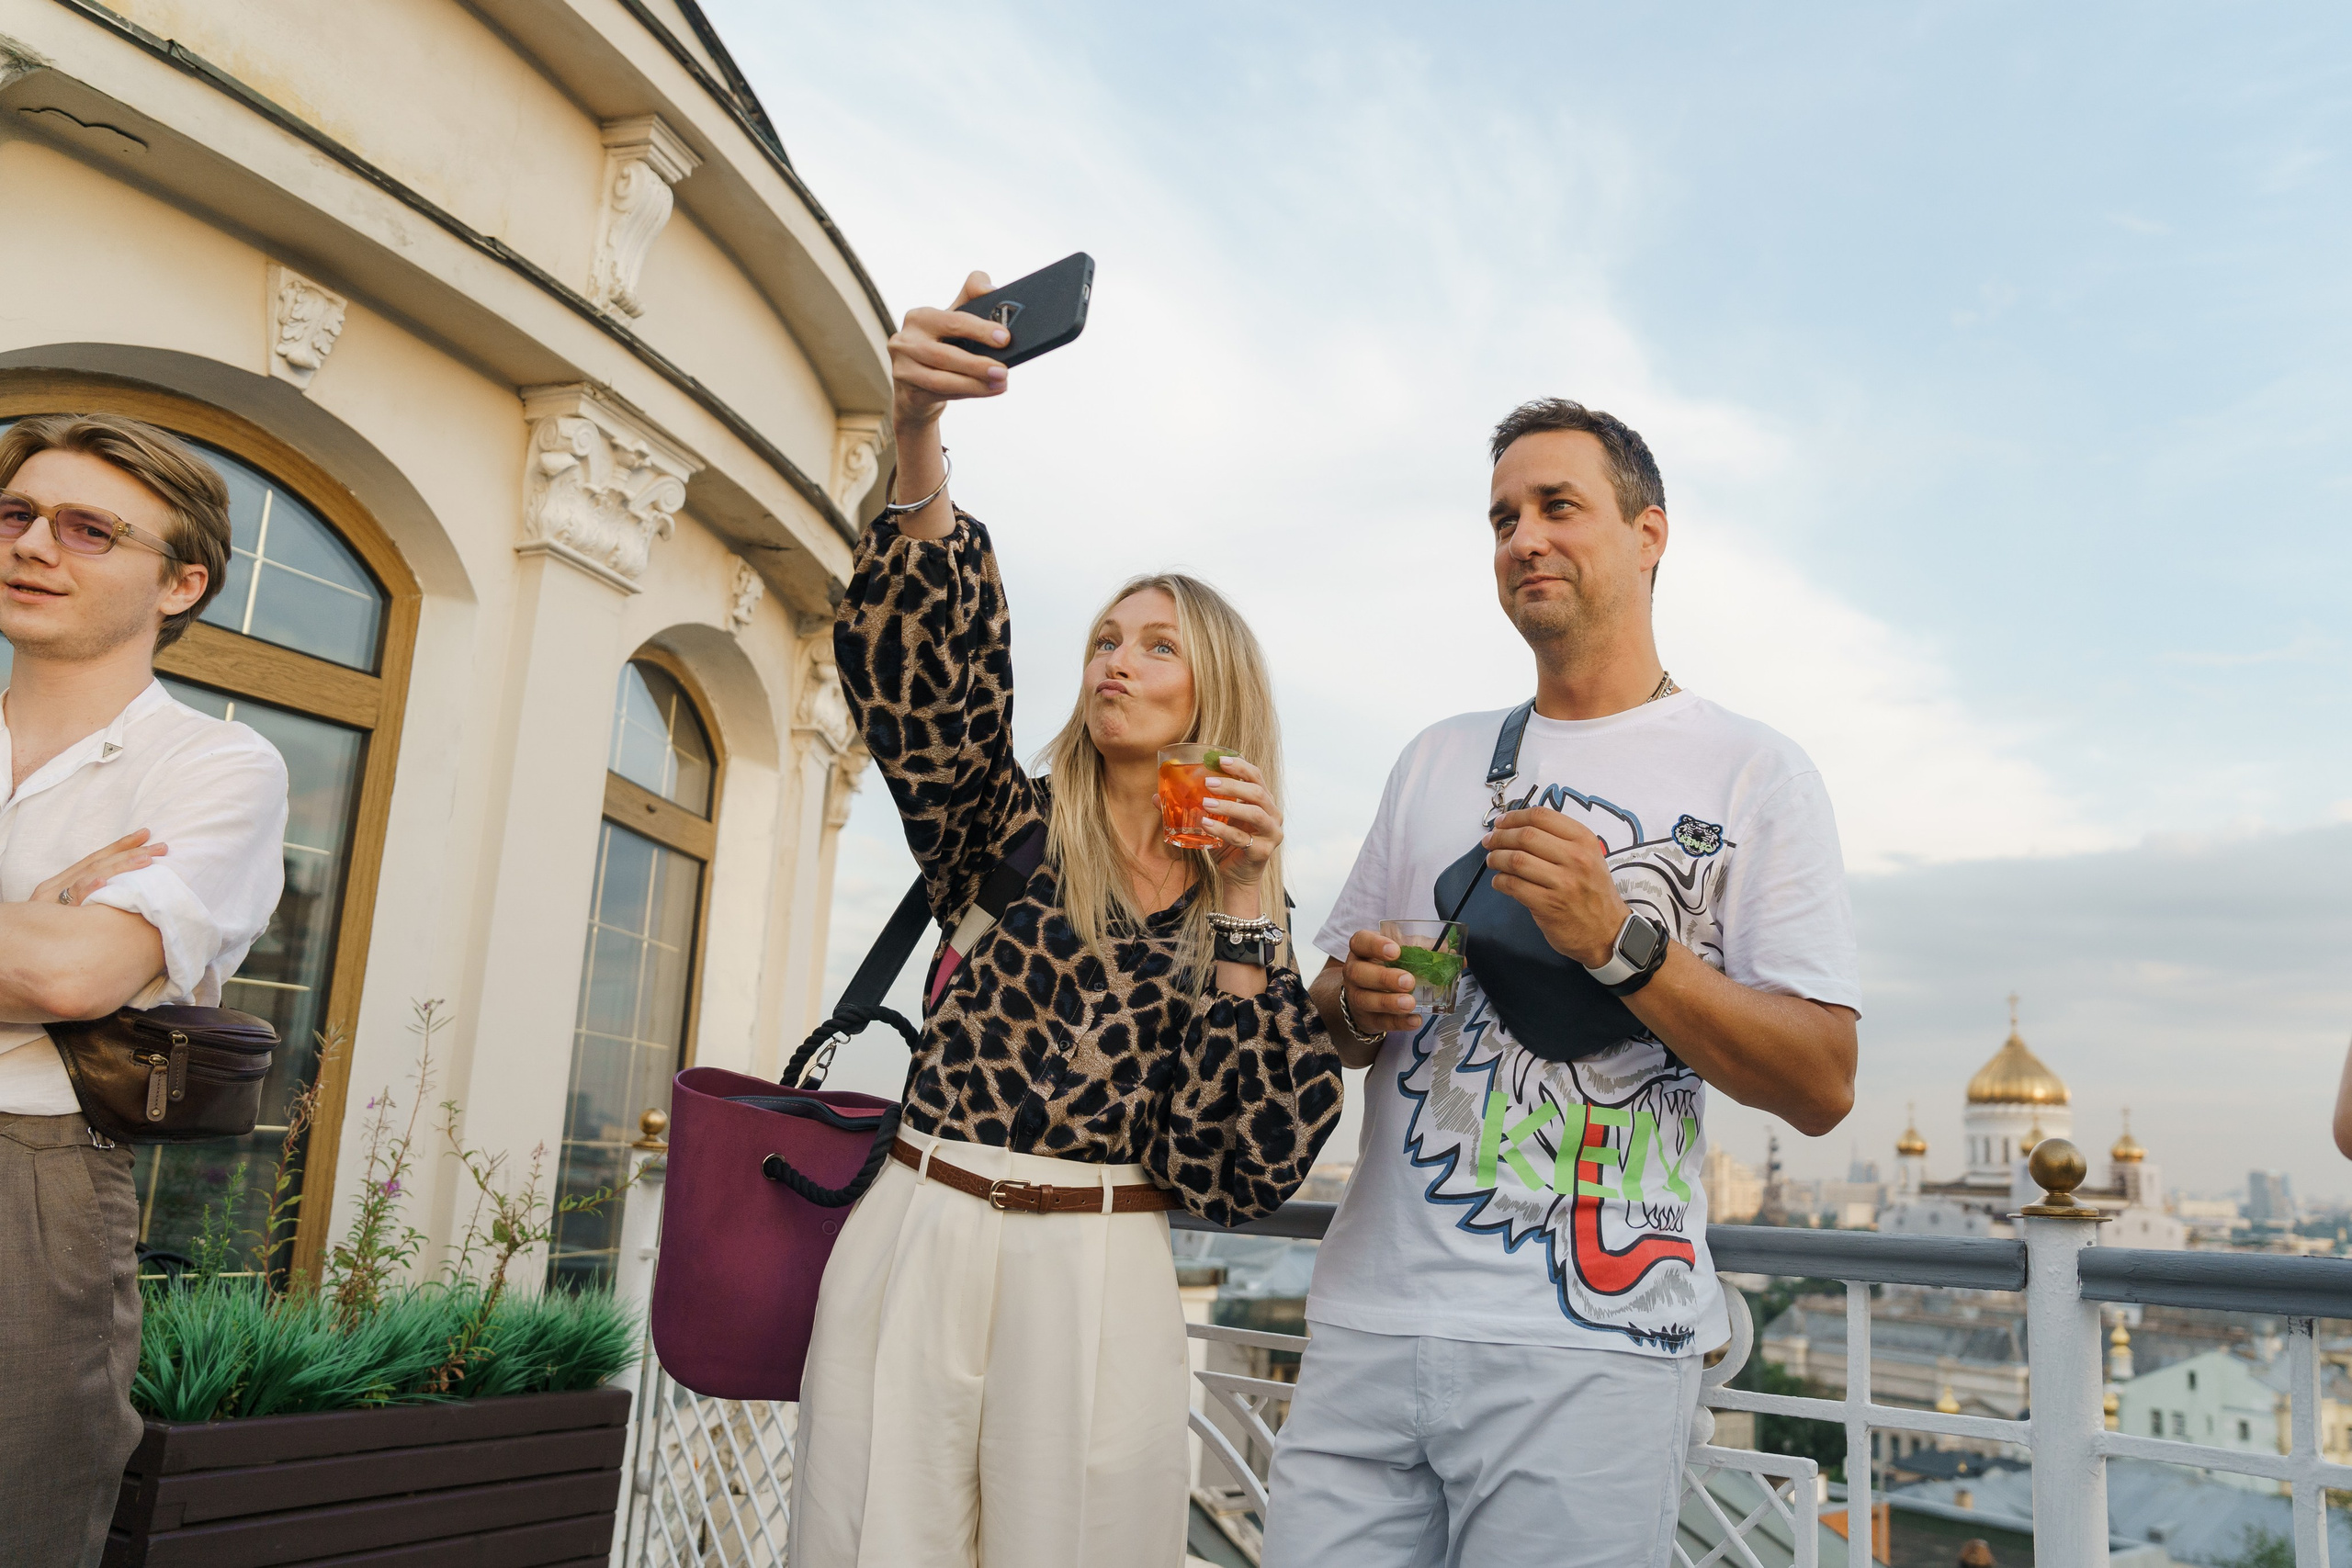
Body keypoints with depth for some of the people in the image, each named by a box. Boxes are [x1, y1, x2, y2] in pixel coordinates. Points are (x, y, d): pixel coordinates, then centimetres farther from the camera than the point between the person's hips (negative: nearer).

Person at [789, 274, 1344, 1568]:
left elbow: (1248, 1161, -4)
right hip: (916, 1237, 0)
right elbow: (919, 664, -14)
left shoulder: (1236, 904, 8)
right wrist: (918, 439, -29)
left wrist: (1247, 904, -9)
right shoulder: (1012, 824, 7)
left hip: (1104, 1276, 0)